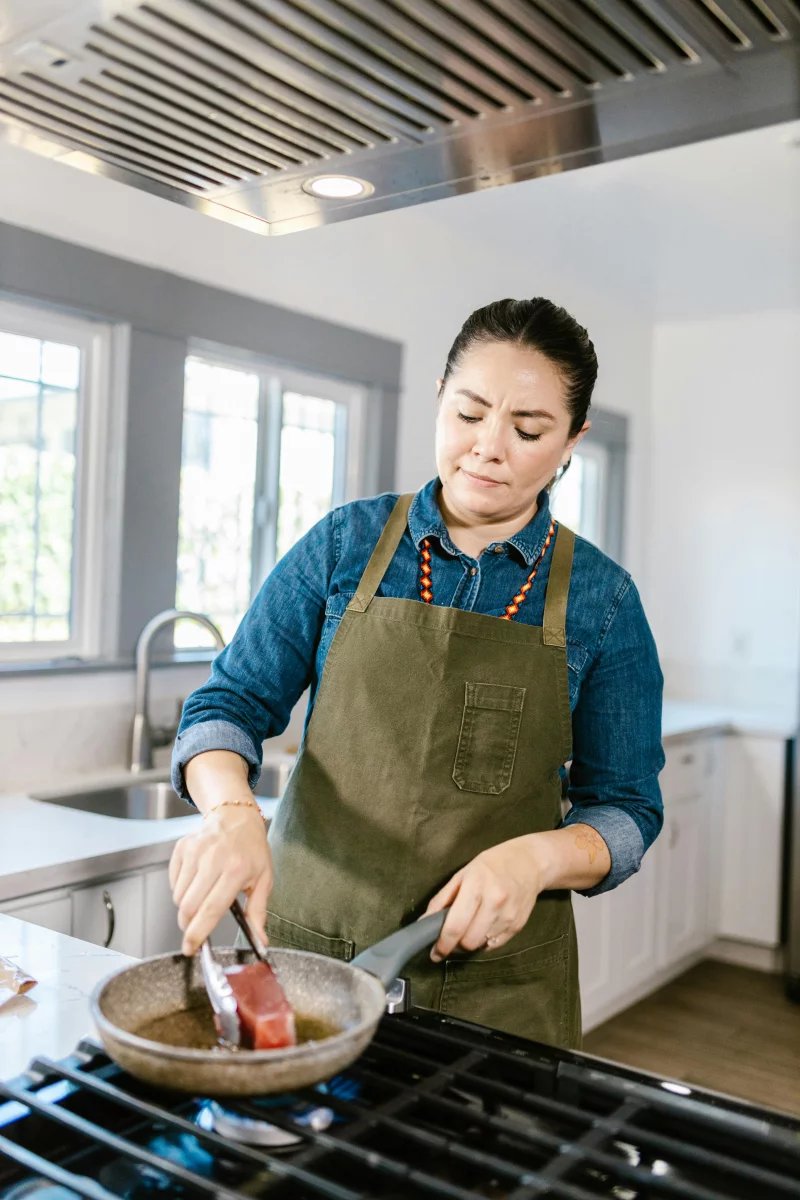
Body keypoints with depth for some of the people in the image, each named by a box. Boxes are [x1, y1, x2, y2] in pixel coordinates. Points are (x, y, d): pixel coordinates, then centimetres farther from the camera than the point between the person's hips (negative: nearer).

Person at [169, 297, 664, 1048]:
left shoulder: (601, 598, -3)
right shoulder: (346, 543, -1)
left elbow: (624, 812, 1)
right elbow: (231, 703, -2)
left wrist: (537, 857, -20)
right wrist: (231, 812, -23)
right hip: (308, 947, 1)